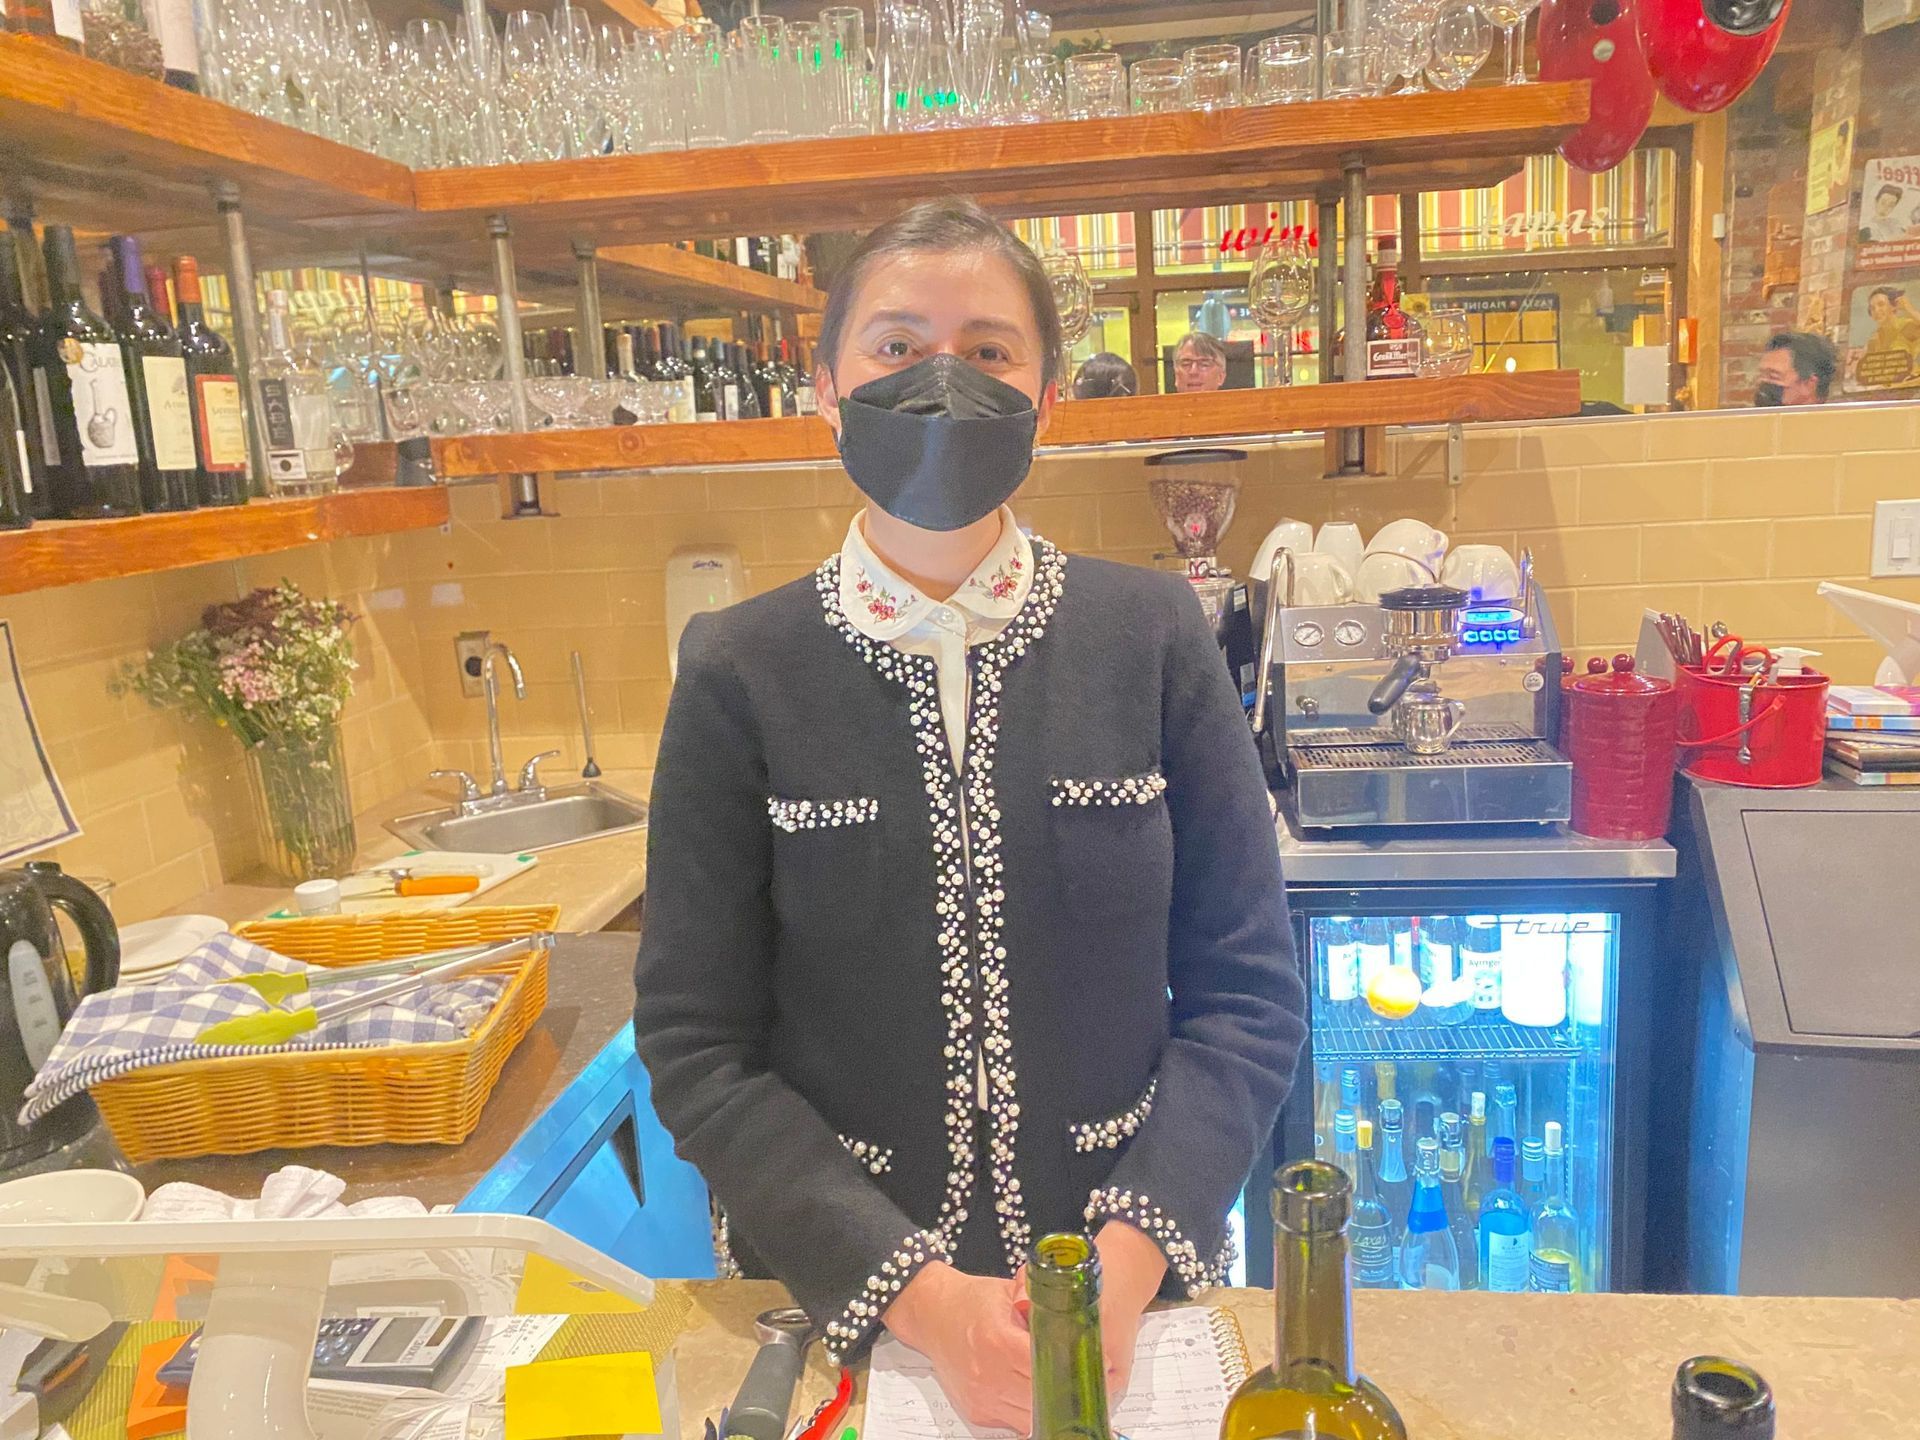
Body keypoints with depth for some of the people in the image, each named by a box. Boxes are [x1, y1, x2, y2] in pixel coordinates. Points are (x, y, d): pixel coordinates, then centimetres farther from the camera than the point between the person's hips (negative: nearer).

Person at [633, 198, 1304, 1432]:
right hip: (839, 1306, 0)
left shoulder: (1151, 635, -8)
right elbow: (697, 1045, -8)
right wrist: (914, 1290, -17)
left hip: (1134, 1290, 1)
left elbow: (1246, 990, -5)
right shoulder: (741, 675, -9)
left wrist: (1130, 1258, -16)